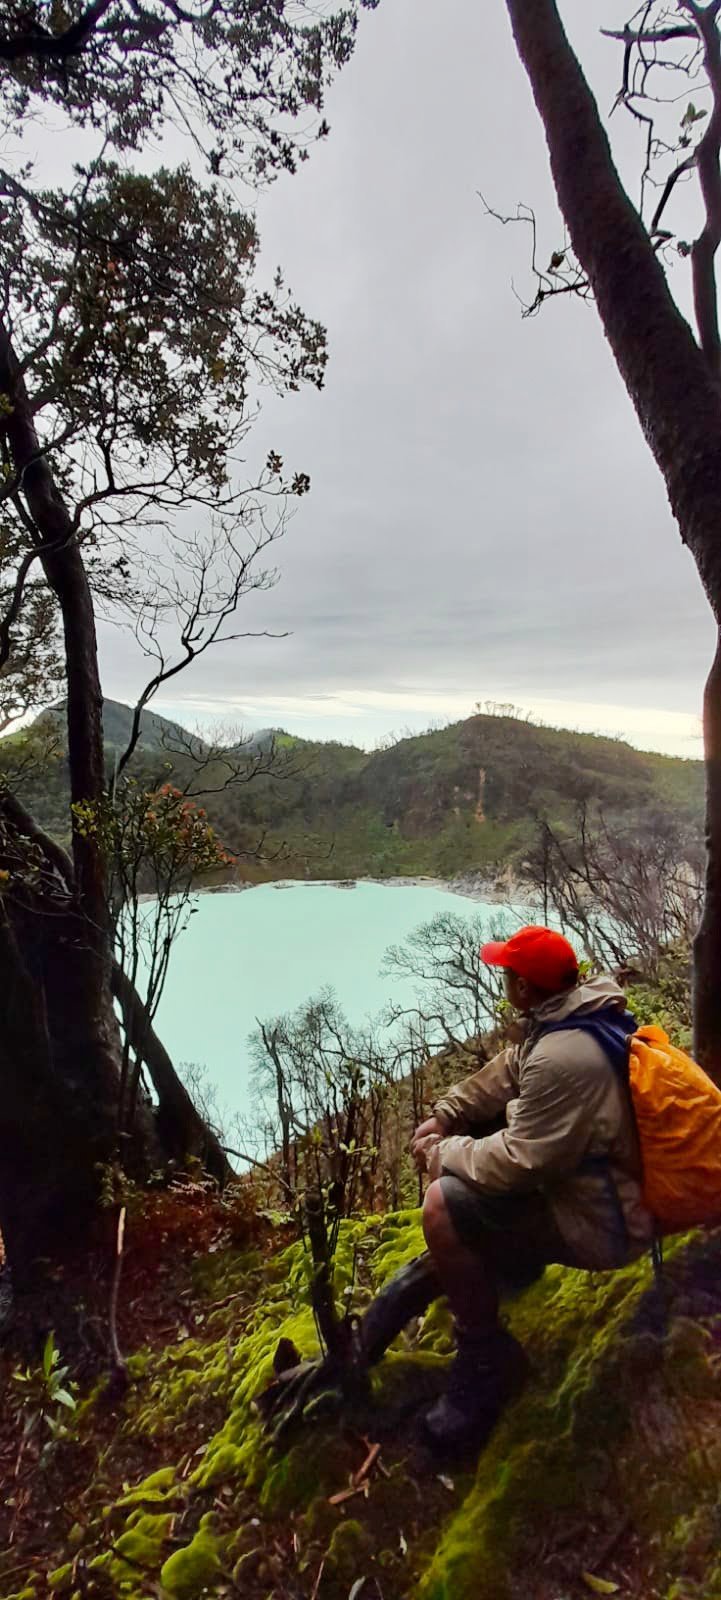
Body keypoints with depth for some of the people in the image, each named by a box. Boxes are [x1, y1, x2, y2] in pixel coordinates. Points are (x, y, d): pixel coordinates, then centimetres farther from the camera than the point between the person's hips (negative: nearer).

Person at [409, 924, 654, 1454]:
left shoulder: (564, 1058, -34)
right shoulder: (574, 1011, -4)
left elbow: (521, 1162, -30)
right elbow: (507, 1071, 8)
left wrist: (442, 1153, -14)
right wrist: (444, 1116, 0)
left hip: (599, 1221, -10)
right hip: (591, 1172, 10)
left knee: (444, 1207, -22)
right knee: (460, 1135, 15)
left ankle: (488, 1360, -2)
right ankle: (517, 1257, 30)